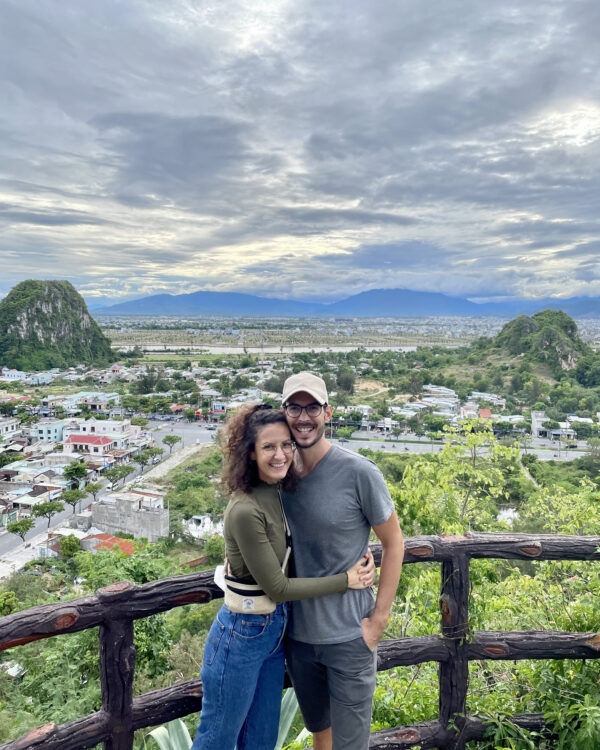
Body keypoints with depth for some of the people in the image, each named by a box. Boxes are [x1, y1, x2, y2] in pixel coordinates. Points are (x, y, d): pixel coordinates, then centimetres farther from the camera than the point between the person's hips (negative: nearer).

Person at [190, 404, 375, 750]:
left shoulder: (280, 493, -3)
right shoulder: (245, 510, -28)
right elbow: (277, 588, -21)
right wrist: (346, 580, -15)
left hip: (275, 629, 7)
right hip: (242, 634, -7)